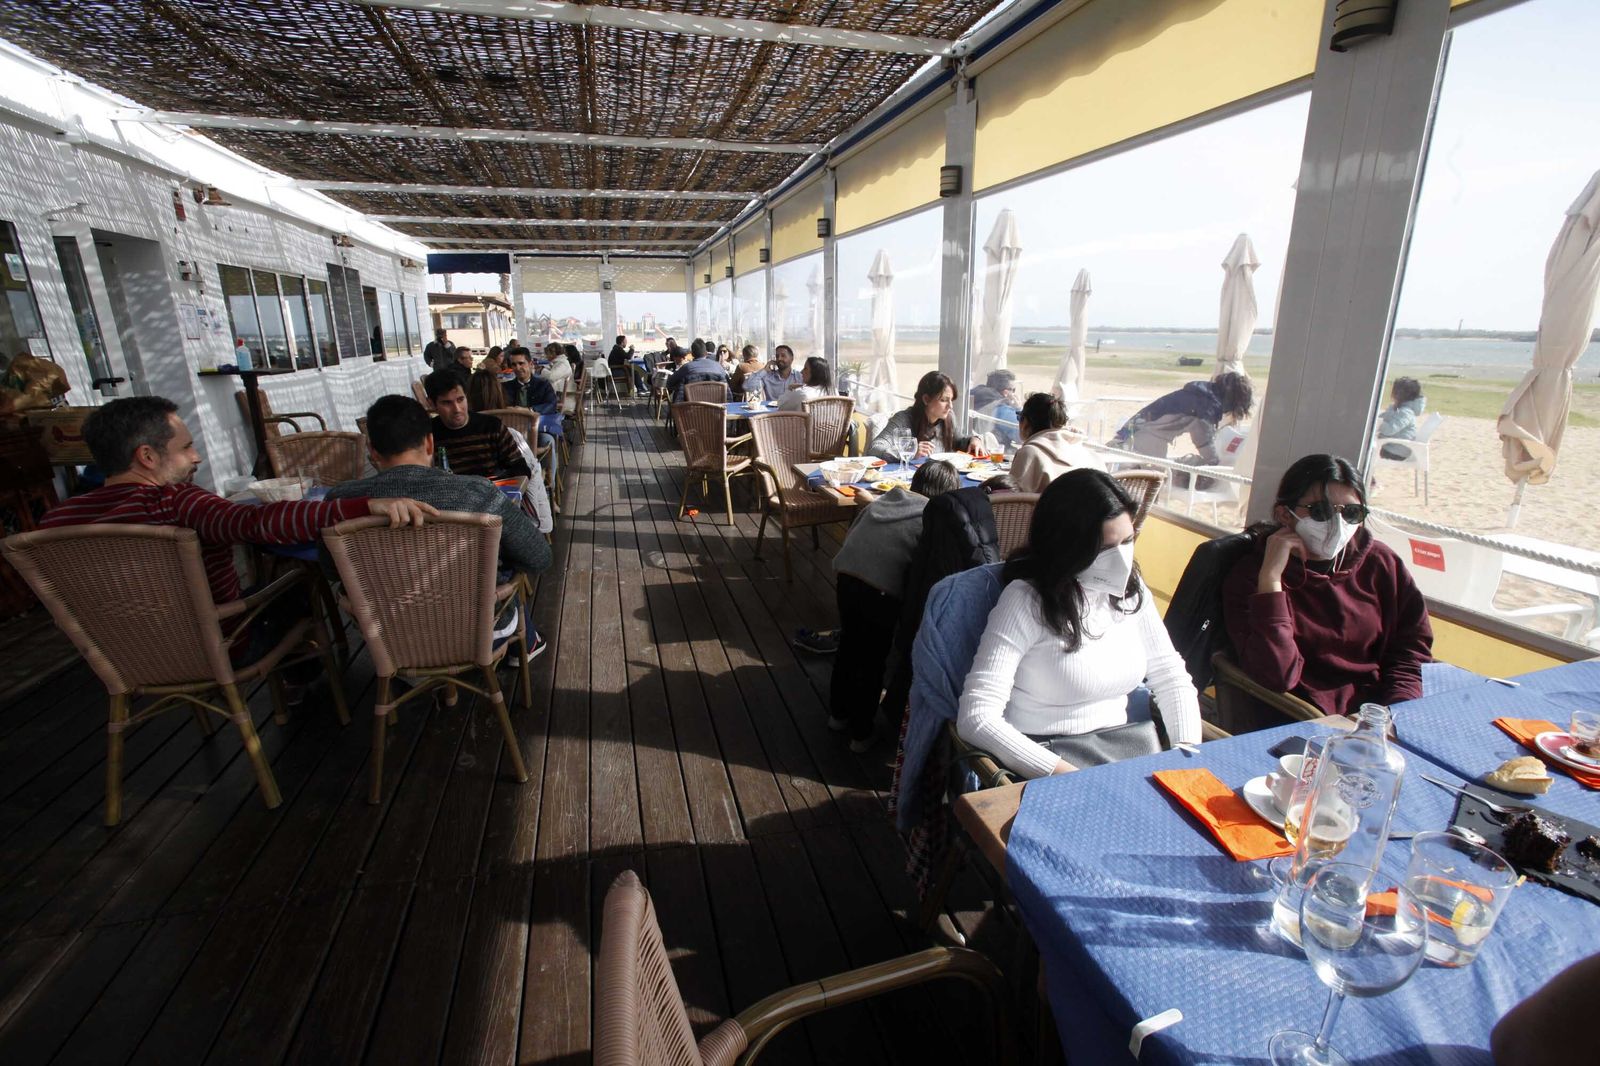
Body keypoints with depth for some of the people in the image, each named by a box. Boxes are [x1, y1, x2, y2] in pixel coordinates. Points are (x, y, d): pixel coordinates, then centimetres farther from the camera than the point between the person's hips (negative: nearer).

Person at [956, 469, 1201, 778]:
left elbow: (1172, 678, 13)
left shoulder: (1131, 590, 4)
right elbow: (975, 718, -22)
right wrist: (1068, 776, -27)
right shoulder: (1026, 600, -16)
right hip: (1043, 761, -6)